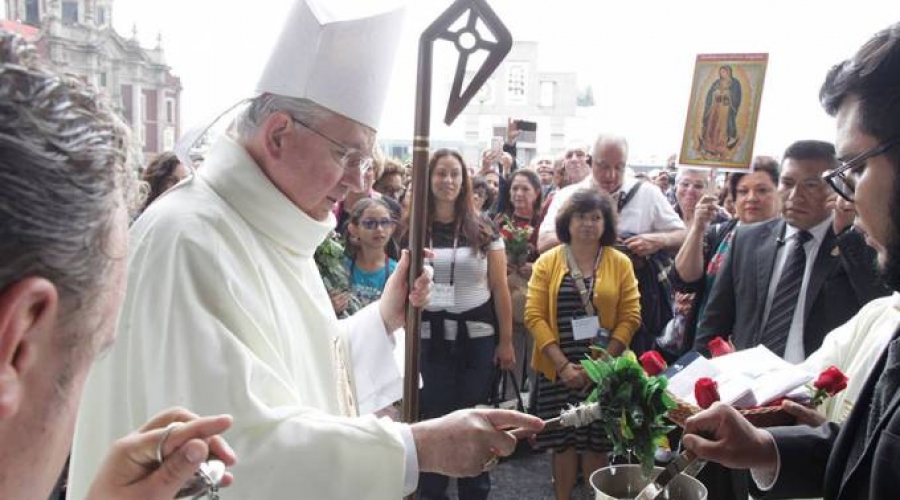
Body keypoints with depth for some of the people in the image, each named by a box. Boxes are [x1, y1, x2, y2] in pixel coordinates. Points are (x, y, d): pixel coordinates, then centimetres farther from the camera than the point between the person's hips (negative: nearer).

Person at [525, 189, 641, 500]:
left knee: (597, 441, 8)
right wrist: (564, 364, -12)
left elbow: (630, 317, -2)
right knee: (563, 441, 9)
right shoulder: (547, 262, 0)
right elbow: (534, 315, -5)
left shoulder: (620, 263, 1)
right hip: (558, 370, 0)